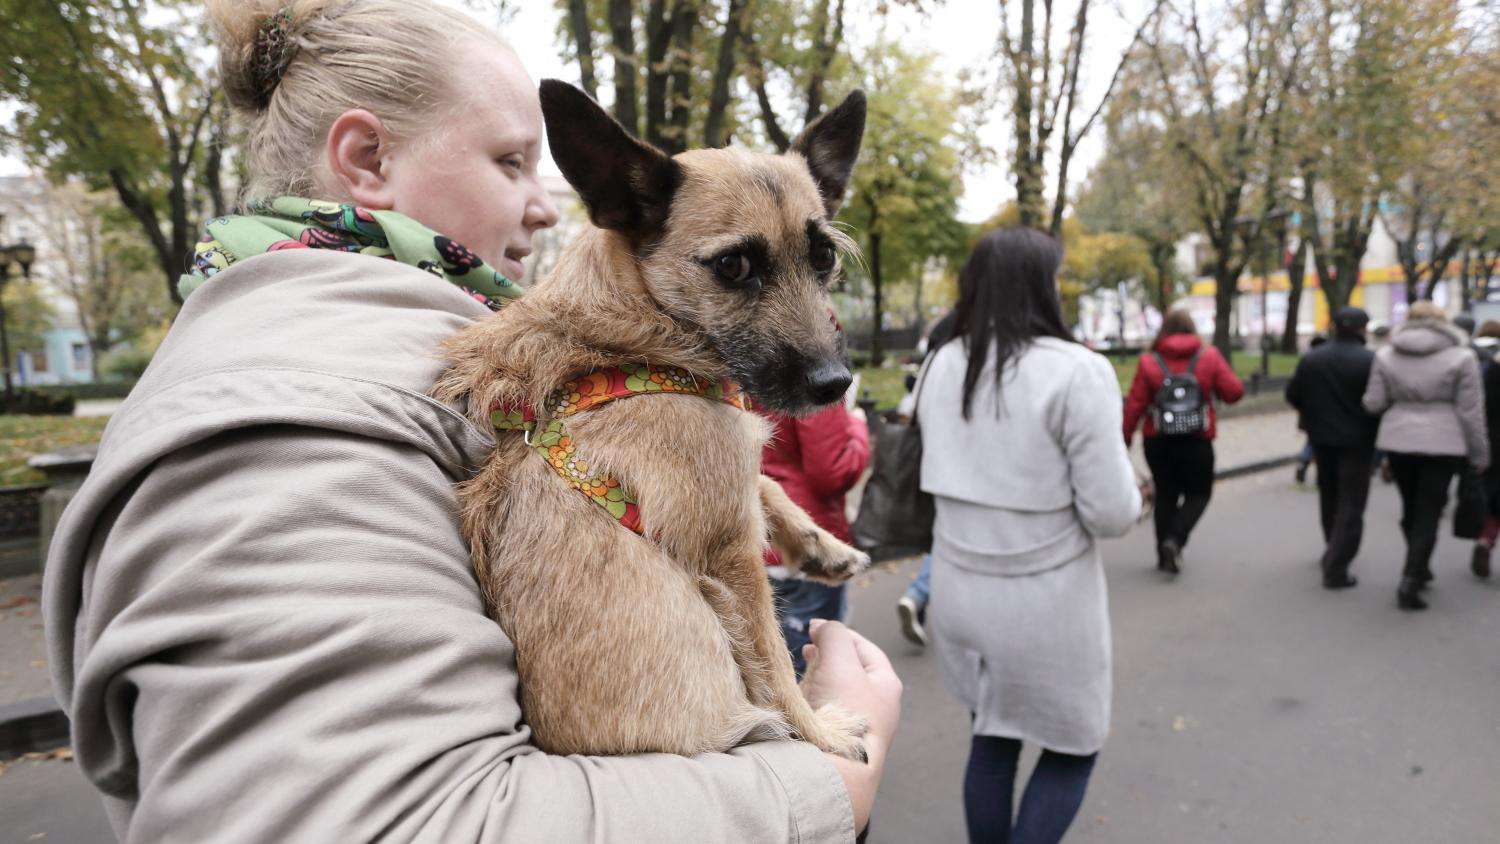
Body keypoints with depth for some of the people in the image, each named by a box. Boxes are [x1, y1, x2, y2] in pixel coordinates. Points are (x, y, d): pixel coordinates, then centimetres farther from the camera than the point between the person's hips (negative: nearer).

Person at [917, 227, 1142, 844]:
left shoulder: (943, 366, 1)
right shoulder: (1077, 372, -18)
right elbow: (1112, 514, -17)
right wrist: (1128, 490, 5)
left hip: (959, 588, 5)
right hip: (1045, 601, -5)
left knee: (992, 737, 22)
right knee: (1072, 749, 18)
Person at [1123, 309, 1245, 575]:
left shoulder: (1149, 362, -6)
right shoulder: (1209, 357, -3)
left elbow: (1135, 404, -8)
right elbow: (1234, 392, -4)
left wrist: (1125, 436, 0)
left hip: (1158, 442, 1)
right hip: (1197, 441, -1)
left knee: (1165, 494, 13)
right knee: (1198, 494, 13)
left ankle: (1165, 553, 17)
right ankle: (1175, 539, -9)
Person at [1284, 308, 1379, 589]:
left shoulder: (1310, 359, -1)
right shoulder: (1371, 361, -14)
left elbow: (1293, 396, 5)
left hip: (1322, 440, 5)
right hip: (1357, 442, -4)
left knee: (1329, 497, 22)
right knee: (1351, 505, 0)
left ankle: (1333, 550, 39)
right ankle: (1336, 569, -5)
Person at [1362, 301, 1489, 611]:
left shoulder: (1386, 355, 1)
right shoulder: (1460, 357, -4)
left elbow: (1373, 403, 0)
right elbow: (1471, 411, -4)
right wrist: (1480, 454, 4)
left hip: (1398, 442, 2)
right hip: (1442, 445, -2)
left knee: (1411, 510, 18)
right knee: (1428, 515, 3)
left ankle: (1419, 571, 33)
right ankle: (1410, 583, -2)